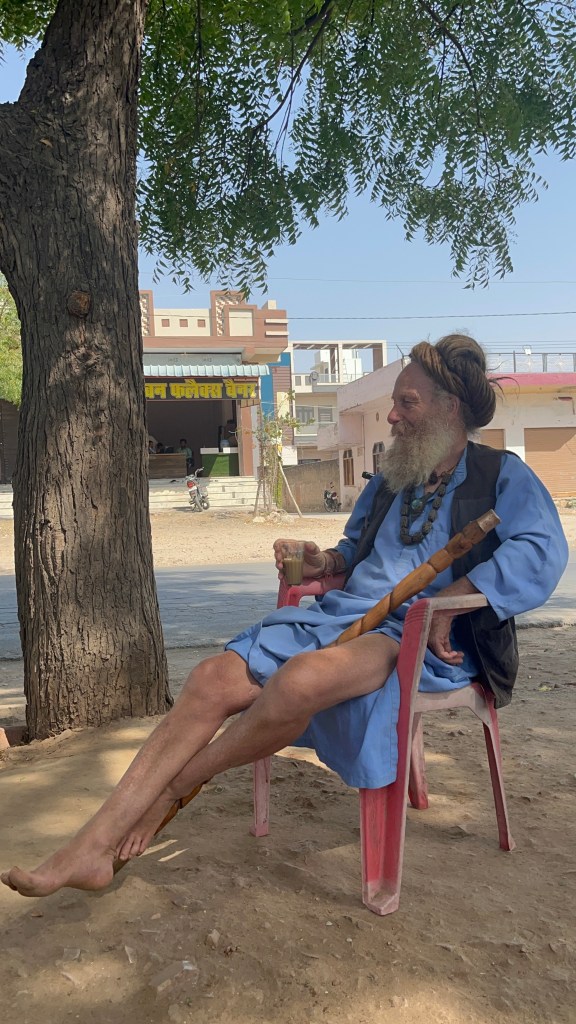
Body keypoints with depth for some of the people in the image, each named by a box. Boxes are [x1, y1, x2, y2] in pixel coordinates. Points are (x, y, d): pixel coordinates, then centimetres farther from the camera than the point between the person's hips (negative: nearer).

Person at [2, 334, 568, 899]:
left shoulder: (503, 476, 4)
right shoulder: (387, 482, 24)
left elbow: (541, 551, -14)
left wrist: (448, 599, -23)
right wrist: (324, 562, 13)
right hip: (345, 611, 7)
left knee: (304, 676, -39)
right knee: (214, 677, -18)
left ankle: (173, 786, -14)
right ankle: (93, 846, -17)